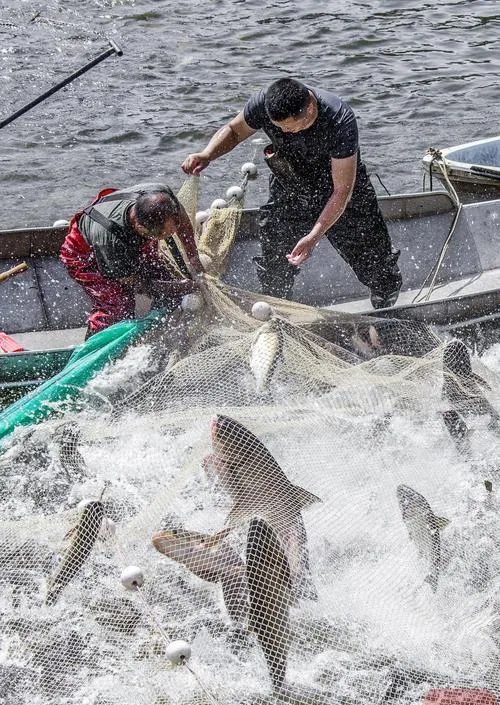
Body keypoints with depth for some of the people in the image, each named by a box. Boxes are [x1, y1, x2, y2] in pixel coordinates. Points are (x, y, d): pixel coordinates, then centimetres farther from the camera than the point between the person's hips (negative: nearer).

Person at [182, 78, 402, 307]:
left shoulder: (340, 121, -36)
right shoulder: (263, 103, -25)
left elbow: (342, 190, -31)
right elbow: (233, 130, -3)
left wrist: (313, 236, -38)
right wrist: (206, 155, -23)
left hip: (343, 201, -2)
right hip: (288, 196, 3)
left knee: (381, 274, 6)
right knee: (274, 277, 4)